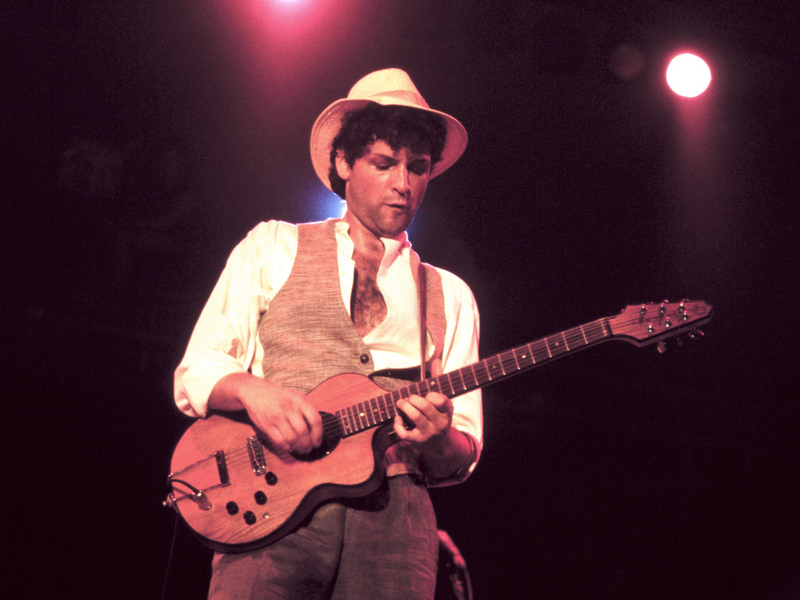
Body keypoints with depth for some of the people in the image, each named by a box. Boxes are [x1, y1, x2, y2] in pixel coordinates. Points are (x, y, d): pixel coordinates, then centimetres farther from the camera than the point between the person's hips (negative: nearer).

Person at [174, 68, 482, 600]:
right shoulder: (273, 248, 15)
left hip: (392, 514, 2)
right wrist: (250, 390, -13)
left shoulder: (450, 295, 19)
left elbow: (461, 462, 16)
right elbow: (194, 376, 10)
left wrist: (440, 438, -8)